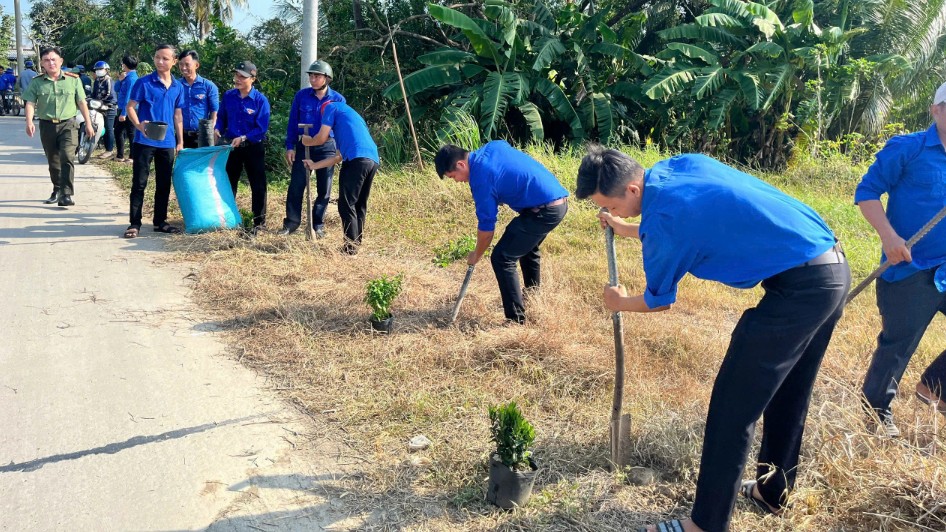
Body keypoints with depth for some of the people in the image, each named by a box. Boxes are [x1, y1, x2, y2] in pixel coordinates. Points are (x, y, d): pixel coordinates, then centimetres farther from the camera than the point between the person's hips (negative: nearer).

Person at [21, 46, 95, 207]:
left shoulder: (73, 80, 2)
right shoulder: (37, 82, 2)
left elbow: (82, 103, 6)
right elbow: (30, 103, -5)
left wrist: (88, 123, 5)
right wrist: (29, 121, -21)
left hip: (68, 124, -2)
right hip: (47, 126, 2)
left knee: (67, 158, -18)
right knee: (53, 161, 14)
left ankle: (66, 194, -20)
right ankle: (57, 190, 32)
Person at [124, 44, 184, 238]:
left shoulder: (178, 87, 9)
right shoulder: (144, 82, -4)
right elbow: (130, 107, -5)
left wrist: (180, 142, 12)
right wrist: (138, 125, -24)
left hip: (167, 143, 4)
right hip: (144, 141, -4)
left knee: (164, 184, 10)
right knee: (139, 183, -1)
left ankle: (160, 221, 21)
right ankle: (134, 223, 5)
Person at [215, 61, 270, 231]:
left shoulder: (261, 100, -13)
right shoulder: (228, 96, 0)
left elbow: (262, 128, -15)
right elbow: (221, 117, 11)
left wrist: (243, 138, -24)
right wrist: (217, 129, -9)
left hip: (253, 148, -4)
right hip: (231, 146, 4)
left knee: (258, 185, 1)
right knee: (228, 183, 13)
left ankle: (259, 221, 11)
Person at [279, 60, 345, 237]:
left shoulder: (338, 99, -3)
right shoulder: (301, 96, -2)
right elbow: (292, 122, 3)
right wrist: (290, 146, -2)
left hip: (326, 148, 0)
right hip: (303, 146, 0)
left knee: (324, 189, 6)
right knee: (296, 185, -2)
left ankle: (318, 225, 18)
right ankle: (291, 223, 9)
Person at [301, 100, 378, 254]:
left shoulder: (331, 107, 16)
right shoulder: (349, 114, 38)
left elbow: (321, 139, 9)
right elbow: (340, 156, 38)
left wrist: (307, 141, 30)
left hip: (357, 159, -8)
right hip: (373, 160, 8)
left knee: (346, 206, -1)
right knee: (359, 205, 17)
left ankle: (351, 247, -1)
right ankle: (356, 243, 20)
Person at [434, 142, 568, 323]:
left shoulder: (481, 178, -16)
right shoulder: (493, 146, 8)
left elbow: (486, 226, -8)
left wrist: (476, 255, 8)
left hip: (544, 211, -10)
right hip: (560, 199, 10)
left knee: (501, 258, -6)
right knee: (528, 248, 31)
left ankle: (517, 320, 0)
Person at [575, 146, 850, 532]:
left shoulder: (662, 218, -18)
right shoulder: (681, 165, 6)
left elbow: (658, 302, 1)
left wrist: (620, 303, 22)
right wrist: (627, 230, 36)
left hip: (800, 287, -10)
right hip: (834, 266, 10)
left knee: (732, 405, -2)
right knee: (788, 394, 22)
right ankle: (773, 491, 39)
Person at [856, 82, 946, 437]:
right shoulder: (907, 149, -8)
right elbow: (867, 193, -9)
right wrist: (889, 236, -19)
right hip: (911, 269, -6)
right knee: (898, 344, 1)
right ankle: (876, 409, 21)